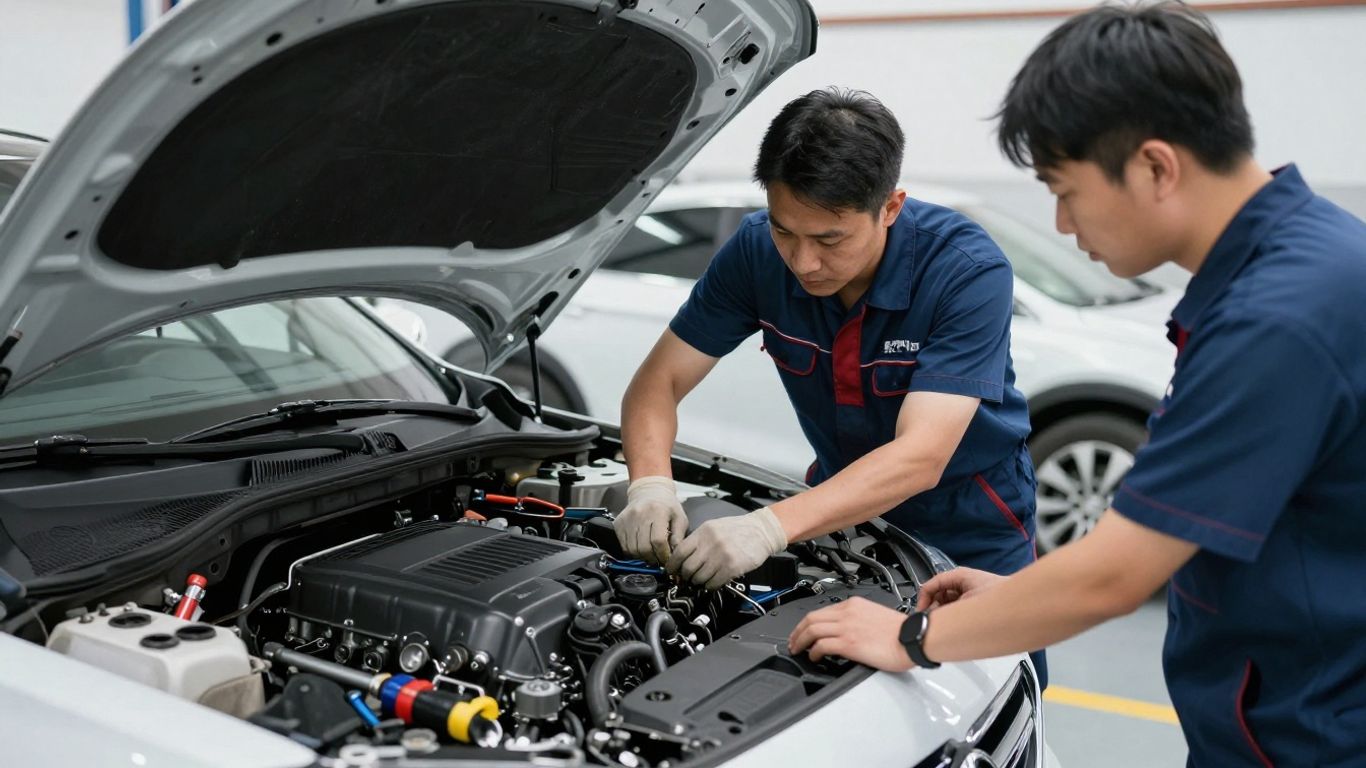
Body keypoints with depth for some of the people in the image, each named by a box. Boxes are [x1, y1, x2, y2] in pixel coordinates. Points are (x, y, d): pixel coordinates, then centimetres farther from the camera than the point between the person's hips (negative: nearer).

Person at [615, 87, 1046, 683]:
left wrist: (771, 527, -49)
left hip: (971, 528, -3)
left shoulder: (968, 271, -30)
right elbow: (659, 380, -12)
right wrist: (650, 484, -33)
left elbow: (919, 458, -37)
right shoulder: (758, 251, -18)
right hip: (847, 506, 3)